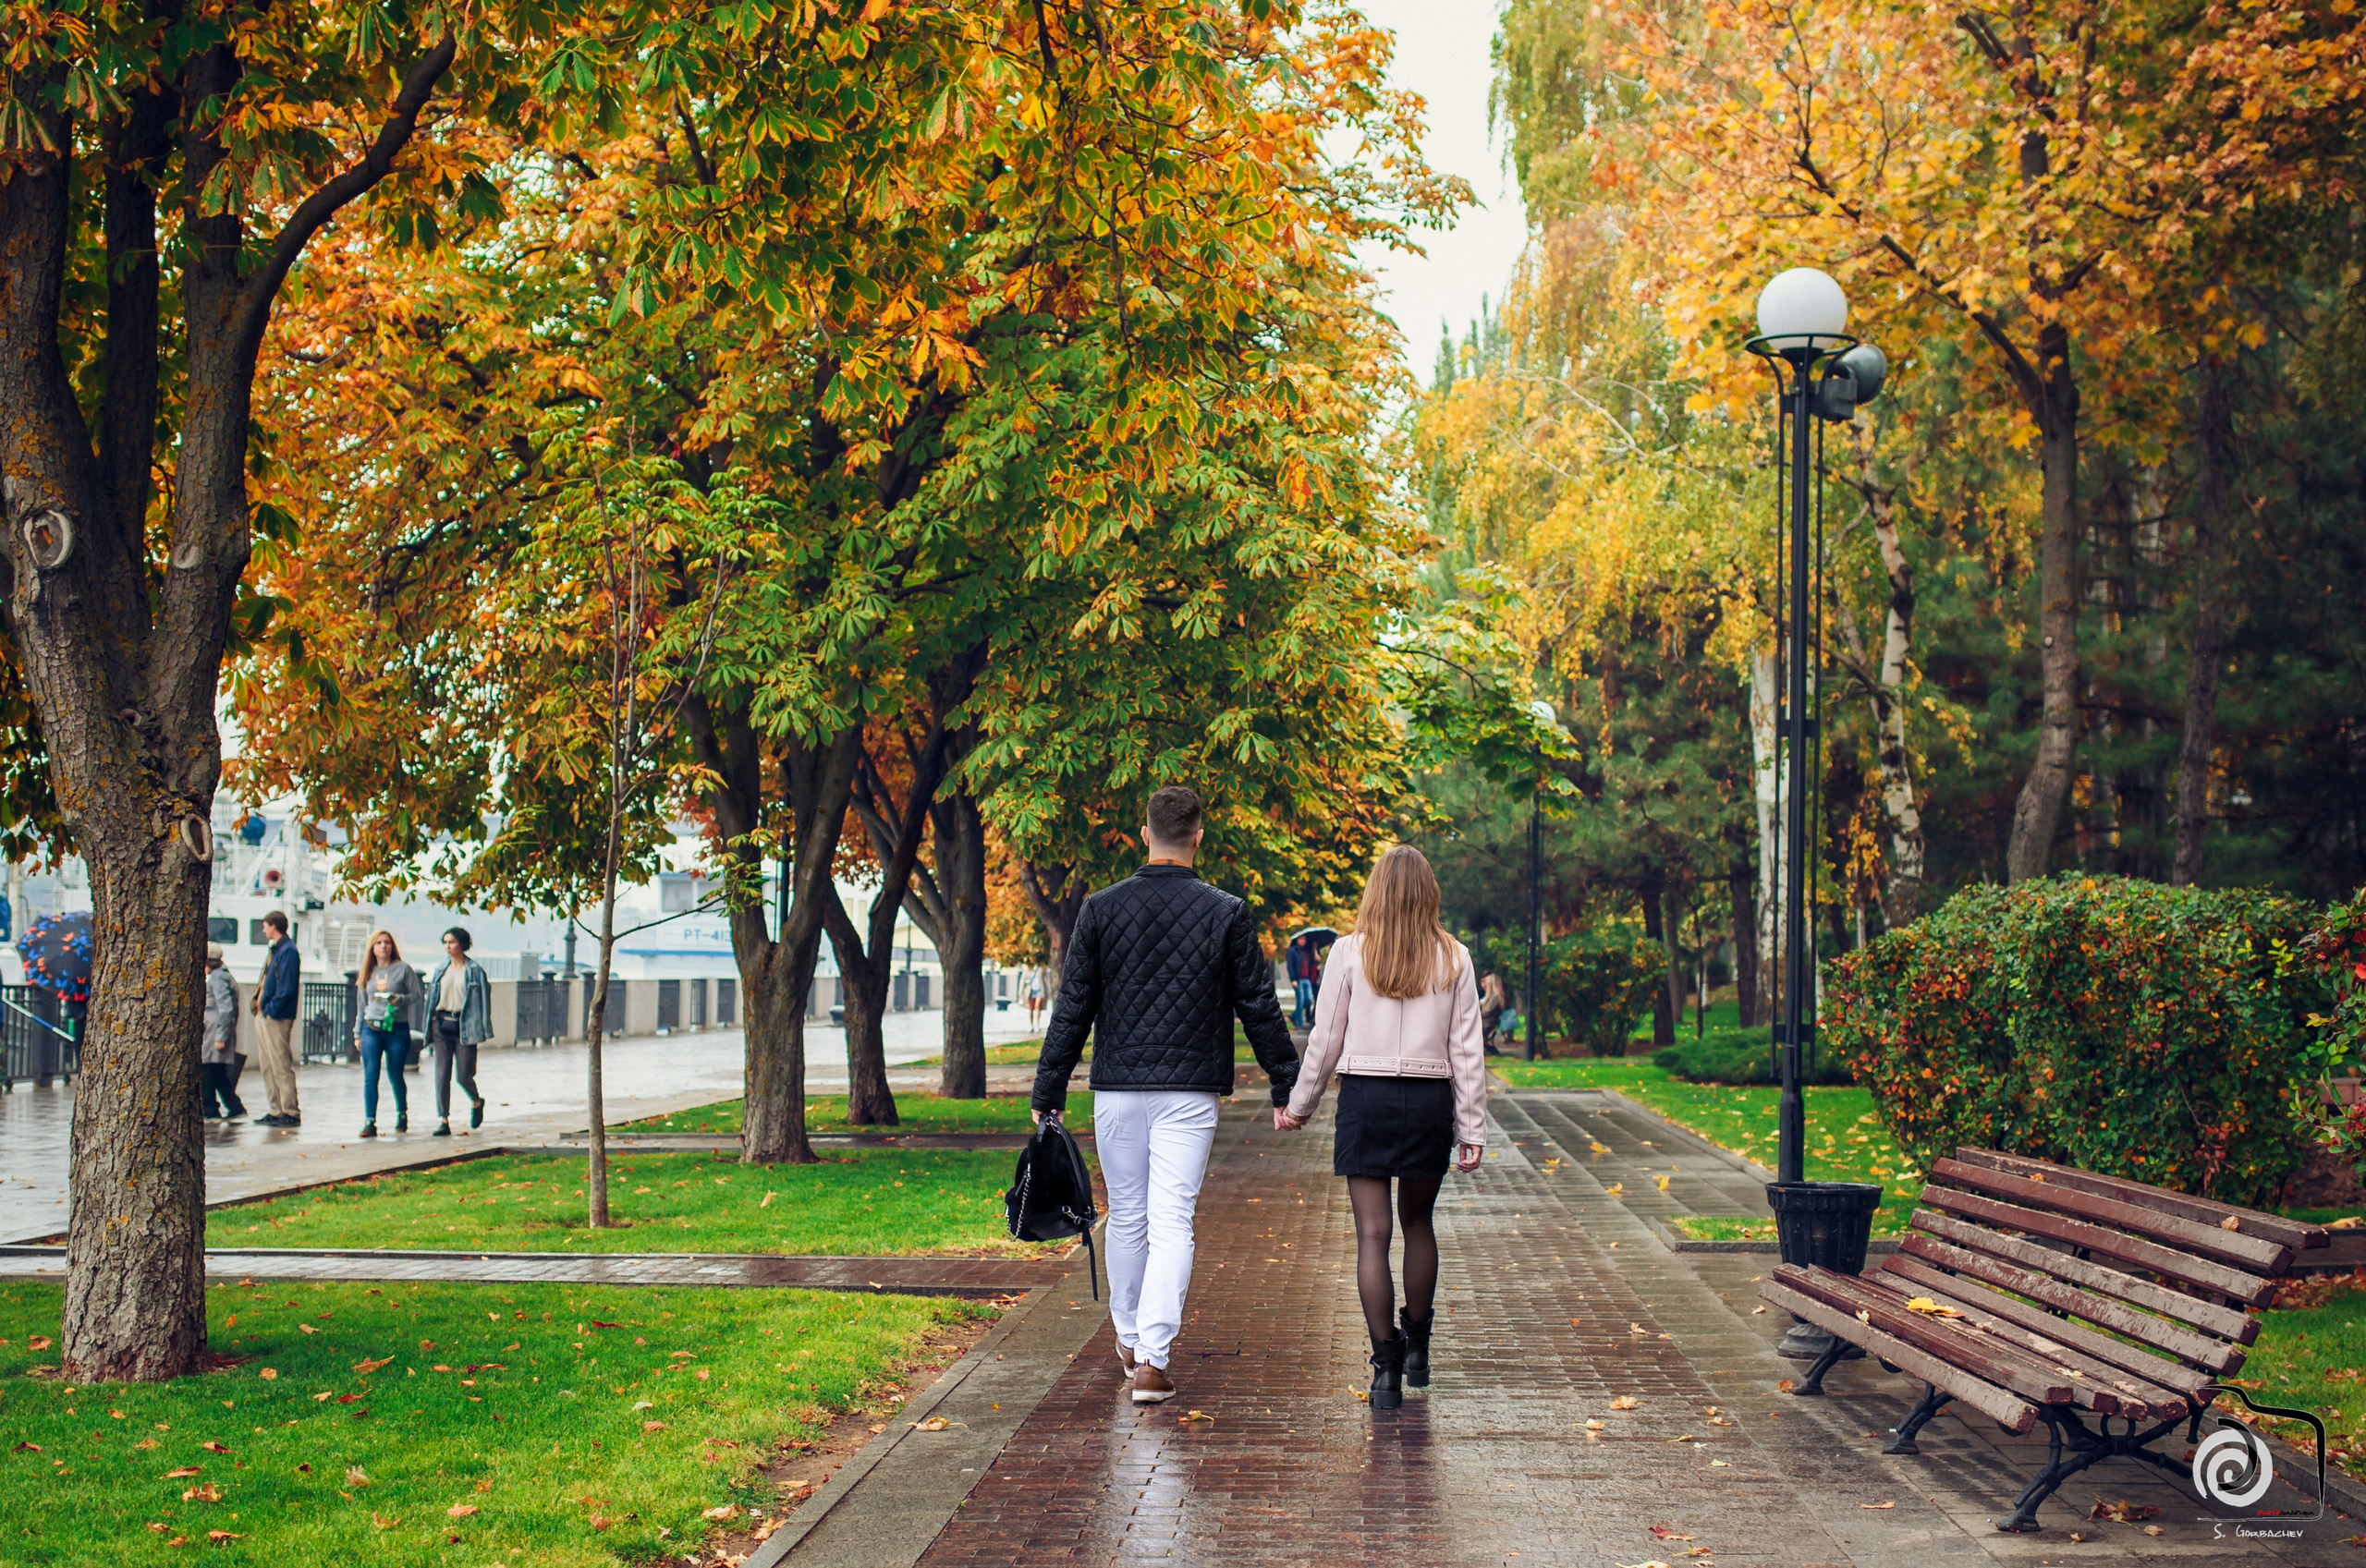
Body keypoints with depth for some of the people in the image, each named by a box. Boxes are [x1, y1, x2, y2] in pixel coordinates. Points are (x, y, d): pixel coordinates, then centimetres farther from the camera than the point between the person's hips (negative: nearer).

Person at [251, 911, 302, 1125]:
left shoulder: (288, 951, -13)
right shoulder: (276, 949, 17)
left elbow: (287, 987, -20)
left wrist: (271, 1009, -20)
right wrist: (258, 1003, 10)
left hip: (277, 1018, -10)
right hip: (264, 1015, 10)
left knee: (281, 1066, -9)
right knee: (268, 1066, 12)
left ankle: (291, 1113, -7)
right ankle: (276, 1111, 17)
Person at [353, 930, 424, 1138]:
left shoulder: (404, 969, 1)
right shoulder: (368, 972, 13)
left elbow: (418, 995, -1)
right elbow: (362, 1004, 19)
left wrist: (399, 999, -18)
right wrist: (357, 1033, 17)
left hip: (397, 1029, -3)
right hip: (371, 1029, 3)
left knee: (395, 1076, 5)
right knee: (370, 1077, -7)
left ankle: (402, 1114, 29)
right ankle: (369, 1122, -8)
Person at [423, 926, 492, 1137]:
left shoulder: (475, 970, -2)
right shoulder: (441, 969, 11)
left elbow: (483, 999, -3)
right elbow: (432, 996, 15)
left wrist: (483, 1030, -8)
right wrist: (430, 1028, 10)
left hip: (464, 1027, -4)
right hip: (441, 1024, 4)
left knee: (464, 1076, -2)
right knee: (441, 1074, -3)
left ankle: (476, 1103, 30)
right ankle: (443, 1121, -2)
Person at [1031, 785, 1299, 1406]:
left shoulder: (1100, 909, 0)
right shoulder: (1227, 914, -2)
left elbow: (1073, 1006, 1)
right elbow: (1259, 1006, 2)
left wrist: (1049, 1091, 6)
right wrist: (1285, 1085, 11)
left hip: (1117, 1088, 2)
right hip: (1190, 1093, -2)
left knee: (1127, 1216, 15)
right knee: (1172, 1222, -3)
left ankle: (1129, 1339, 31)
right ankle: (1152, 1358, -12)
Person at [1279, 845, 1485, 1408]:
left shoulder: (1350, 952, -3)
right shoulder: (1453, 958, 0)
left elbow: (1325, 1039, 1)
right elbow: (1467, 1050, 2)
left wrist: (1300, 1105, 15)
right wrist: (1472, 1127, 7)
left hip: (1365, 1095, -2)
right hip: (1431, 1099, 2)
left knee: (1373, 1233, 0)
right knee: (1418, 1222, 20)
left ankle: (1387, 1367, -5)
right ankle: (1417, 1348, 31)